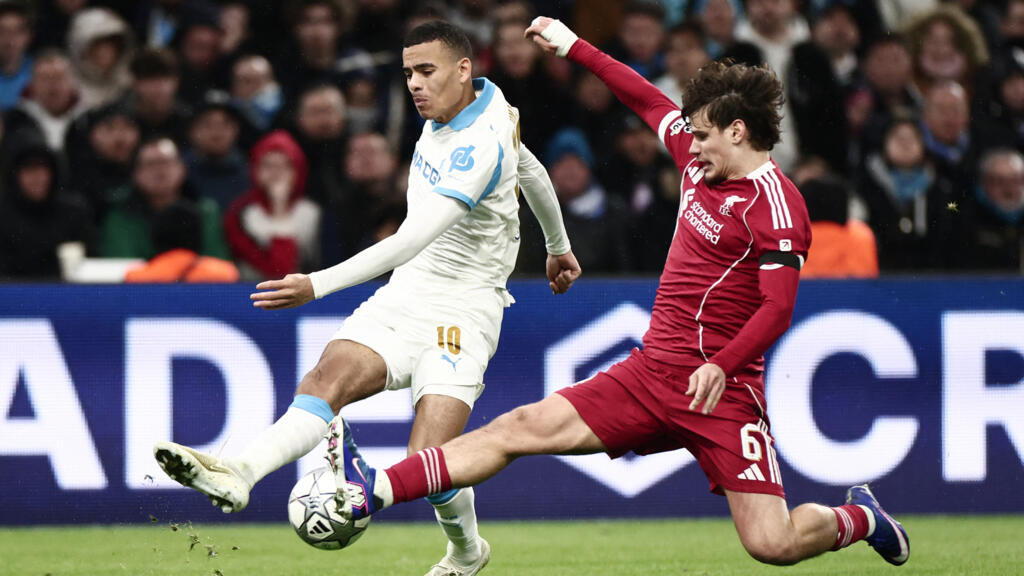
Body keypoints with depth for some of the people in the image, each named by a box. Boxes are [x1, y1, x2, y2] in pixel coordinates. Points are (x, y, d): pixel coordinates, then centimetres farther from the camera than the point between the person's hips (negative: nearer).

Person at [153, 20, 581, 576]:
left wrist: (319, 284, -36)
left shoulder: (480, 147, -21)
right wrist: (557, 244, 45)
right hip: (402, 297, 8)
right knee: (326, 379, -22)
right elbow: (532, 171, 28)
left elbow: (414, 238, -29)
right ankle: (240, 472, -46)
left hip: (462, 308, -8)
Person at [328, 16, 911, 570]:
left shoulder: (775, 203, -12)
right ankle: (373, 491, -8)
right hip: (649, 374, 7)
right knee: (524, 427, -3)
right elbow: (650, 101, 25)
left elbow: (777, 308, -20)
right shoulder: (703, 164, 11)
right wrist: (573, 46, 30)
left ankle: (857, 518, 18)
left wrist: (722, 366, -33)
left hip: (718, 388, -7)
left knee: (772, 544, -13)